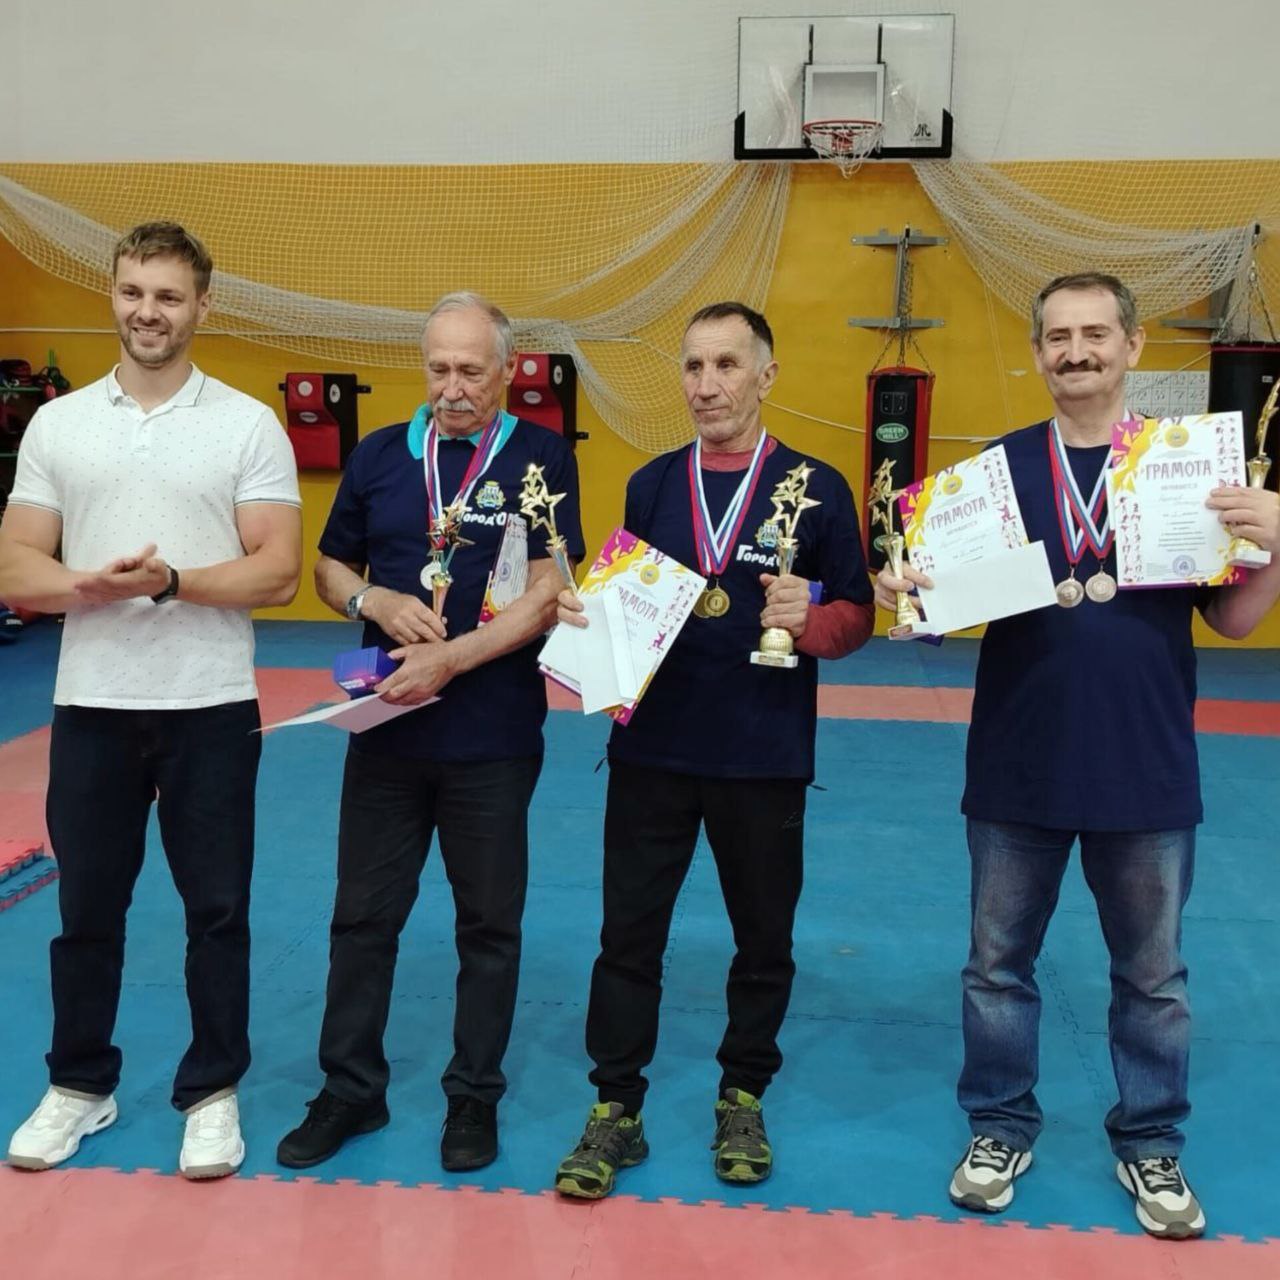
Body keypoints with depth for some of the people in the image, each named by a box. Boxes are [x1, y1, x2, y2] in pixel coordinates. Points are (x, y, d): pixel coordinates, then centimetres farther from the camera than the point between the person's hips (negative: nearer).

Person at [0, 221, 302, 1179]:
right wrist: (87, 585, -18)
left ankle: (213, 1093, 23)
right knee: (87, 909, 13)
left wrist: (171, 581, -22)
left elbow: (277, 570, -8)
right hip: (91, 705, 3)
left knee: (216, 911, 7)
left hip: (210, 707, -2)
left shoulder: (248, 425, -2)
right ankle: (80, 1086, 31)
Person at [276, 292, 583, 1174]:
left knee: (489, 923, 10)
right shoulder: (380, 455, 5)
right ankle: (351, 1089, 28)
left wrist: (447, 662, -22)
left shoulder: (542, 459, -5)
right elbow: (331, 569, 12)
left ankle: (475, 1095, 27)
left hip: (494, 737, -3)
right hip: (387, 729, 3)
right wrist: (378, 604, -9)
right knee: (363, 916, 11)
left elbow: (549, 595, -13)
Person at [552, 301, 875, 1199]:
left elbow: (858, 614, -1)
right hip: (652, 747, 2)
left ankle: (744, 1100, 33)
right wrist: (585, 613, -9)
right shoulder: (650, 485, 4)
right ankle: (616, 1111, 21)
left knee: (763, 937, 13)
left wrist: (811, 620, -22)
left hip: (765, 757, -1)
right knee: (629, 932, 7)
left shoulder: (818, 488, -4)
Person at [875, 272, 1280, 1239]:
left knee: (1153, 974, 14)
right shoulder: (998, 467, 1)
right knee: (999, 962, 13)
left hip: (1148, 773, 0)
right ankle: (1001, 1126, 33)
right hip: (1016, 769, 1)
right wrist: (904, 595, -18)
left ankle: (1151, 1142, 34)